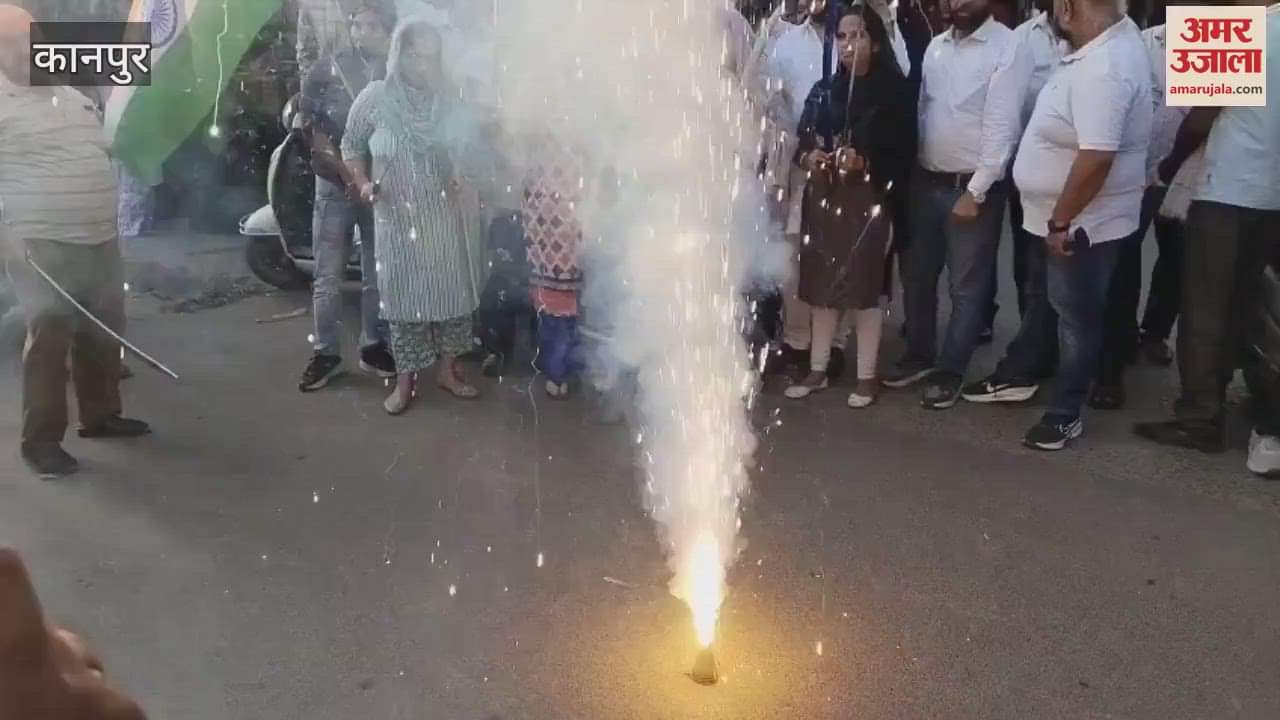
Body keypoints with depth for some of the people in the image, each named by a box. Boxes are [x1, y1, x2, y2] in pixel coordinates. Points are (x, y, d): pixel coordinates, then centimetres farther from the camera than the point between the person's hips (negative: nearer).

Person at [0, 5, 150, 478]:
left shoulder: (76, 97, 16)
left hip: (102, 241, 7)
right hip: (42, 247, -7)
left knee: (103, 333, 14)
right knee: (49, 338, -7)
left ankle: (100, 416, 29)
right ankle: (41, 440, 3)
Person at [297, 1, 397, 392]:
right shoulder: (324, 72, 1)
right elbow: (314, 131, -3)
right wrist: (348, 172, -14)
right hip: (335, 185, -1)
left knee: (377, 274, 8)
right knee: (328, 276, 0)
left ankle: (373, 347, 18)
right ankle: (326, 353, 9)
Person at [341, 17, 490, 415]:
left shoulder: (450, 98, -2)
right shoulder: (375, 97, -6)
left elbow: (472, 150, 5)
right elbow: (351, 146, 6)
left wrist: (465, 179, -14)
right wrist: (363, 183, -9)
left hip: (448, 217, 2)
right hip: (399, 218, -2)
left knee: (452, 289, 9)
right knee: (403, 294, 3)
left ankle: (448, 369, 25)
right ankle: (405, 379, 16)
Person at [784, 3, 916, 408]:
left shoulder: (894, 90, -3)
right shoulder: (822, 90, 10)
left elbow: (904, 152, -7)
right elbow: (800, 141, 12)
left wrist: (864, 163, -21)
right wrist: (807, 157, -9)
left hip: (866, 200, -4)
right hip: (822, 197, 4)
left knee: (863, 287, 0)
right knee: (821, 284, 7)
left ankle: (866, 375, 12)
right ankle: (818, 369, 19)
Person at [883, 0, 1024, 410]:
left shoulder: (1006, 47, -11)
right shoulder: (936, 46, 9)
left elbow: (1001, 125, -15)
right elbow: (920, 109, 11)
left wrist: (975, 191, -16)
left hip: (974, 186, -6)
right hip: (926, 180, 6)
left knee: (967, 286, 6)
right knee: (917, 275, 15)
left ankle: (950, 371, 19)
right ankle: (920, 355, 33)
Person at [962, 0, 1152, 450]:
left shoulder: (1103, 70, -29)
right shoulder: (1111, 38, 3)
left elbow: (1096, 158, -33)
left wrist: (1061, 221, -24)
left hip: (1082, 223, -9)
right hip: (1054, 216, 9)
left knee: (1076, 316, 6)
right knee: (1041, 302, 23)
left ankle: (1066, 413, 22)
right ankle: (1015, 377, 41)